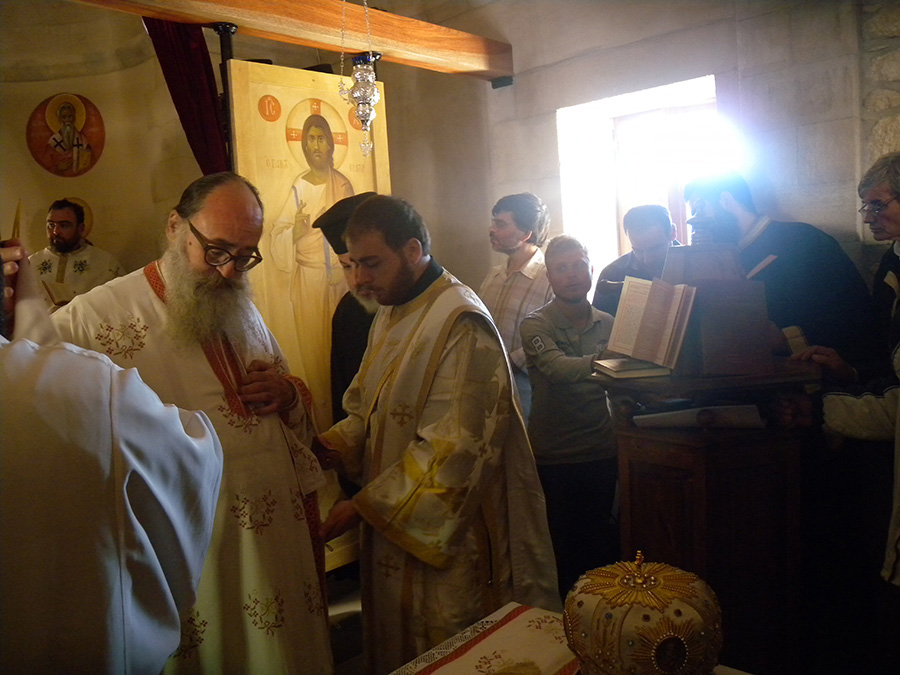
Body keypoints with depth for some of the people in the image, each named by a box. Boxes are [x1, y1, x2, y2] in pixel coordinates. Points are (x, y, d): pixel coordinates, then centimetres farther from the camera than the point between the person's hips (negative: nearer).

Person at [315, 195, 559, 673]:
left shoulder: (461, 325, -21)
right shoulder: (389, 317, 8)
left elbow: (452, 446, -24)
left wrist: (364, 505, -20)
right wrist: (333, 444, -6)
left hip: (450, 532, -8)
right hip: (395, 526, 8)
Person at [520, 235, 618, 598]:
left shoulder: (607, 323, 8)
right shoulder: (536, 324, -6)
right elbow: (558, 368, -26)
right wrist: (599, 360, -42)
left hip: (601, 454, 4)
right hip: (553, 458, -4)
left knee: (601, 546, 14)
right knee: (560, 550, 6)